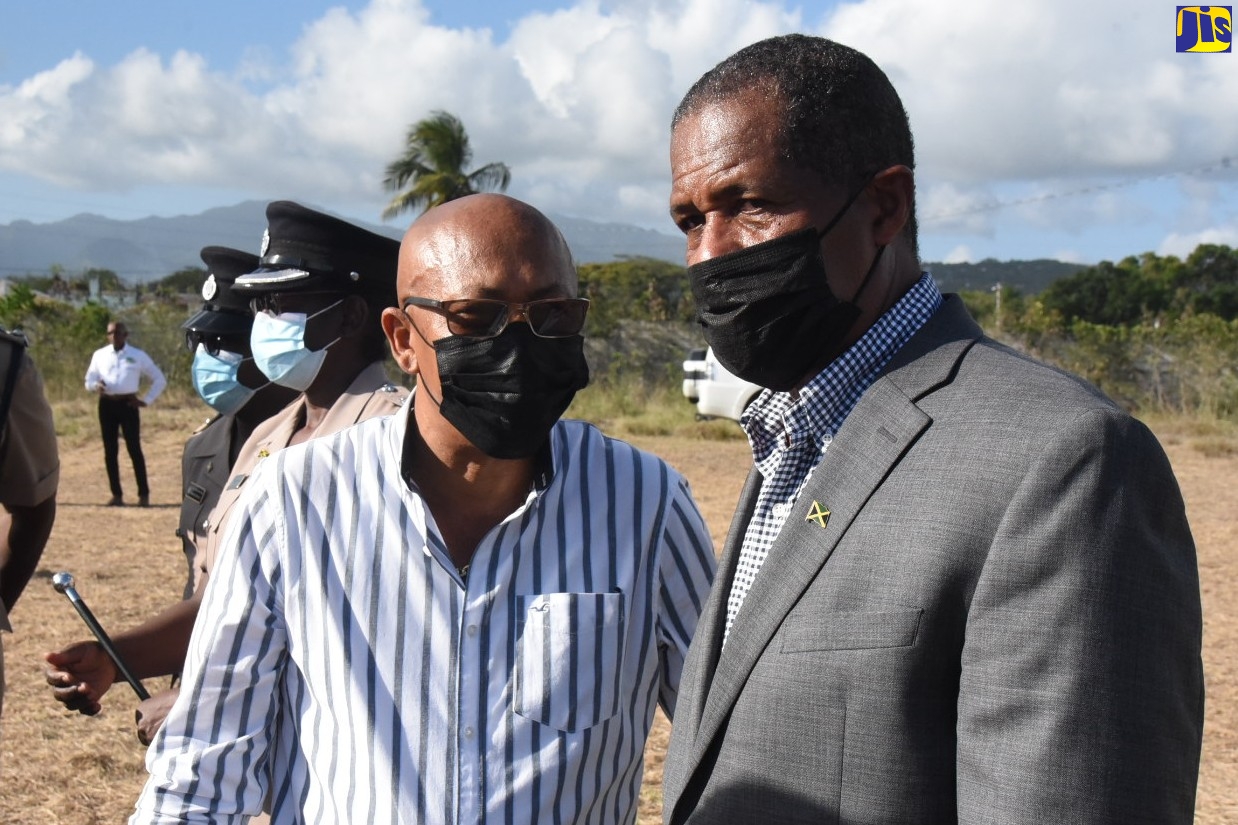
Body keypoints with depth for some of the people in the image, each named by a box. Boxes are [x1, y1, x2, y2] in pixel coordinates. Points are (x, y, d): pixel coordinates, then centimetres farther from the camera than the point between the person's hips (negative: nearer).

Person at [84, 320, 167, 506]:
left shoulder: (138, 356, 4)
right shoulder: (99, 355, 10)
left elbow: (159, 380, 9)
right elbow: (89, 381, 11)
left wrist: (147, 400, 0)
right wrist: (95, 385, -13)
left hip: (128, 404, -3)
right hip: (106, 405, 3)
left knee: (134, 449, -5)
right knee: (110, 451, 4)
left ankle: (143, 494, -2)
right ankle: (116, 494, 11)